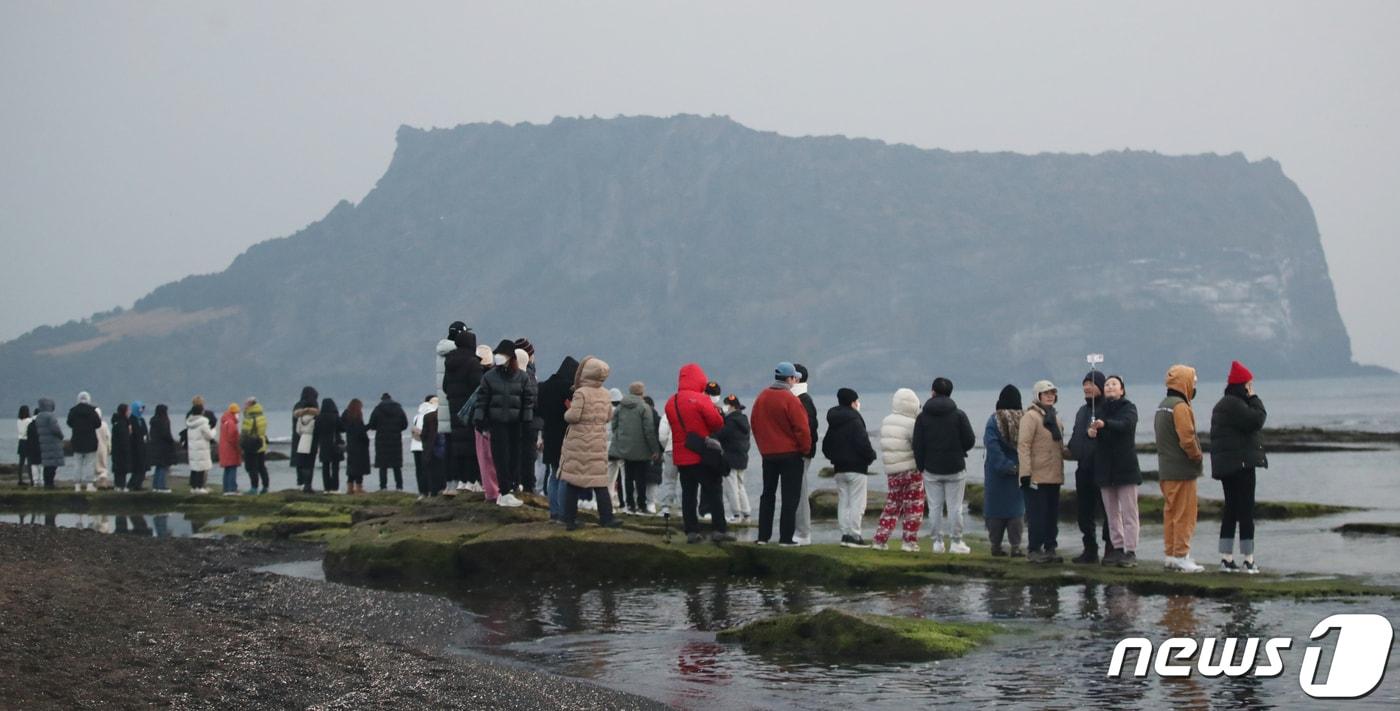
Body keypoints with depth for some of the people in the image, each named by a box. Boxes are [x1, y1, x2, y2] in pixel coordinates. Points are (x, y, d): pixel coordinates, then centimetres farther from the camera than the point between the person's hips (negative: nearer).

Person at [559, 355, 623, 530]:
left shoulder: (581, 393, -13)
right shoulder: (605, 395, 5)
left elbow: (573, 416, -17)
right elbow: (609, 417, 13)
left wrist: (567, 412, 4)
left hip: (578, 443, -4)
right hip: (598, 442, 4)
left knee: (573, 483, 3)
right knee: (600, 482, 8)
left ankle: (570, 519, 5)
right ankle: (606, 518, 4)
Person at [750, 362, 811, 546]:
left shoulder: (761, 398, 4)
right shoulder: (790, 400, -16)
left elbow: (754, 423, 11)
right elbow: (802, 428, -16)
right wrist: (805, 449, -2)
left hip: (767, 453, 6)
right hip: (790, 454, -6)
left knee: (768, 494, 15)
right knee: (790, 497, 0)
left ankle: (763, 536, 12)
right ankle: (786, 537, -2)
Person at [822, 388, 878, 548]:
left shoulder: (833, 423, 11)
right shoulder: (854, 421, -14)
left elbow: (826, 445, 15)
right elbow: (863, 444, -20)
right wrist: (872, 456, -3)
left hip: (839, 468, 7)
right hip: (856, 468, -7)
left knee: (843, 503, 11)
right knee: (857, 503, -4)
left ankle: (845, 533, 9)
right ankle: (854, 536, -6)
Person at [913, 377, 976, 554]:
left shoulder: (922, 417, -1)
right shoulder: (959, 415, -6)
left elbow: (917, 445, -1)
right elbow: (970, 441, -4)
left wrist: (921, 466, 9)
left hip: (931, 470, 1)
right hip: (955, 468, -1)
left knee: (935, 507, 7)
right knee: (955, 507, 4)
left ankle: (937, 542, 7)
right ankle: (956, 542, 4)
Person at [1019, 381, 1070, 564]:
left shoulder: (1055, 418, 18)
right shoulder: (1031, 416, -8)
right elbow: (1023, 445, -14)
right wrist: (1026, 473, -20)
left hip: (1054, 476, 8)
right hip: (1037, 477, -8)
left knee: (1052, 514, 10)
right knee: (1037, 514, -5)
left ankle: (1050, 548, 16)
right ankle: (1034, 550, 1)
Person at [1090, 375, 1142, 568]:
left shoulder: (1129, 408, -4)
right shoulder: (1101, 410, 11)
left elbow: (1125, 424, -24)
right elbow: (1093, 431, 5)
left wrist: (1104, 424, -43)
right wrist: (1091, 430, -21)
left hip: (1125, 466, -5)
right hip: (1105, 467, 5)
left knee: (1129, 512, -5)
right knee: (1112, 512, 10)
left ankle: (1131, 551, -7)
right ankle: (1117, 548, 17)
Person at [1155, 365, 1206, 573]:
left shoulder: (1162, 406, 14)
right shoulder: (1180, 407, -16)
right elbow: (1187, 439, -23)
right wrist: (1198, 456, -6)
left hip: (1166, 470, 9)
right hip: (1182, 470, -9)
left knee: (1170, 512, 13)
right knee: (1185, 513, -4)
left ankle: (1171, 555, 17)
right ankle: (1181, 556, -3)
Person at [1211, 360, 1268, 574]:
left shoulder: (1223, 404, 19)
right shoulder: (1234, 404, -15)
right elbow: (1257, 420, -21)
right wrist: (1254, 399, -9)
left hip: (1227, 465, 11)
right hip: (1240, 464, -11)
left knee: (1231, 510, 11)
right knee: (1246, 510, -6)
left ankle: (1226, 559, 12)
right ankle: (1248, 560, -5)